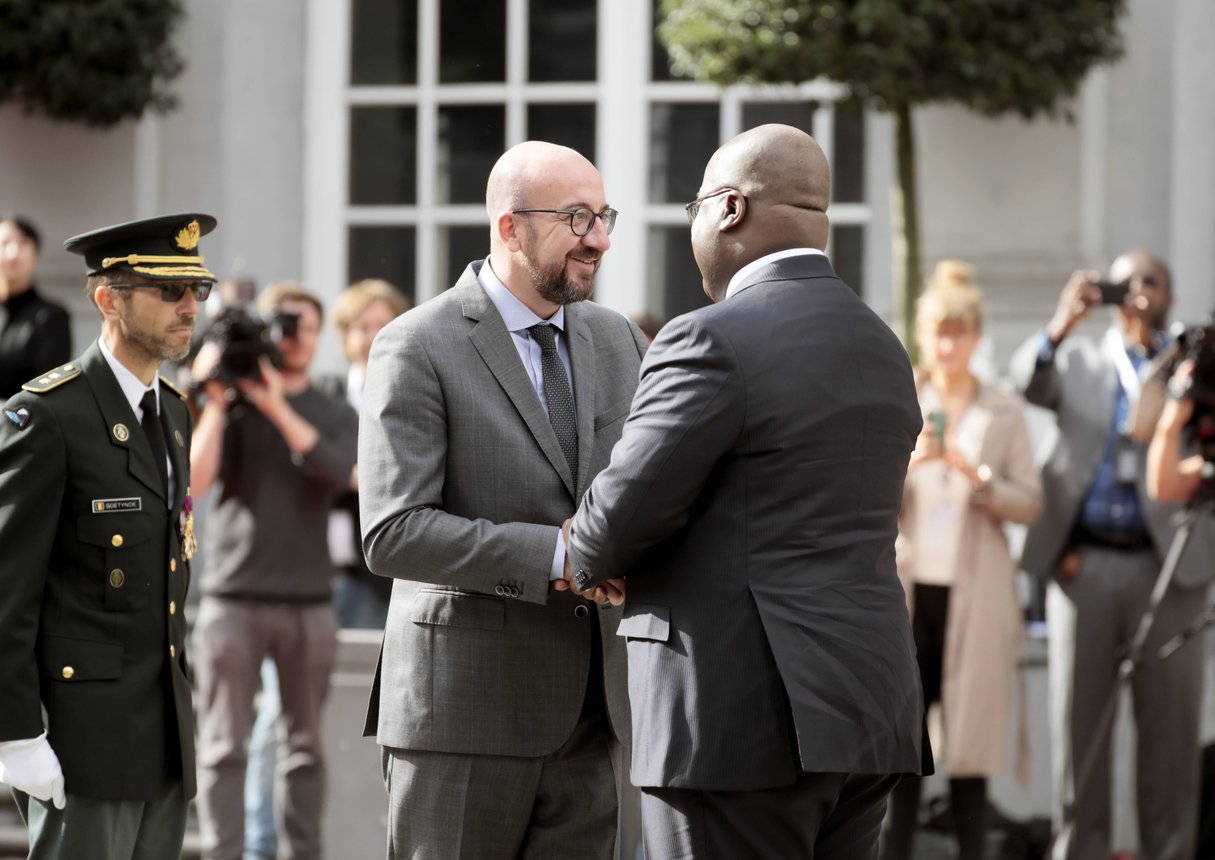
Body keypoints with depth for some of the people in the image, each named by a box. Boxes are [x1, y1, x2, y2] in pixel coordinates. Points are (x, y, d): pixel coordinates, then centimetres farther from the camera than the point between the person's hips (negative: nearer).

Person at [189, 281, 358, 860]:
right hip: (233, 599, -2)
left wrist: (276, 406, -13)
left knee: (304, 746, 6)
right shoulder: (231, 404, 6)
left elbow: (338, 472, -10)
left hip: (309, 601, 2)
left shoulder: (336, 415, 11)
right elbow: (197, 479, -7)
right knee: (223, 746, -3)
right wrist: (216, 401, -10)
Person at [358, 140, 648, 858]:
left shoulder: (619, 342, 11)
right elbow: (393, 535, -16)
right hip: (462, 712, -5)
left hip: (587, 716, 5)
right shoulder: (418, 349, -7)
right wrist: (556, 557, -23)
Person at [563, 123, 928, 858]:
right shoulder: (881, 347, 14)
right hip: (869, 711, 8)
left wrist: (590, 562, 9)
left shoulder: (714, 341, -13)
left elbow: (627, 509, -14)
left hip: (744, 721, -8)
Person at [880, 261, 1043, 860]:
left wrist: (977, 477, -13)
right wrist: (907, 463, -15)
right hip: (905, 591, 0)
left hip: (974, 598, 0)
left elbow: (1031, 505, 3)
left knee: (970, 740, -1)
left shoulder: (1004, 413, 7)